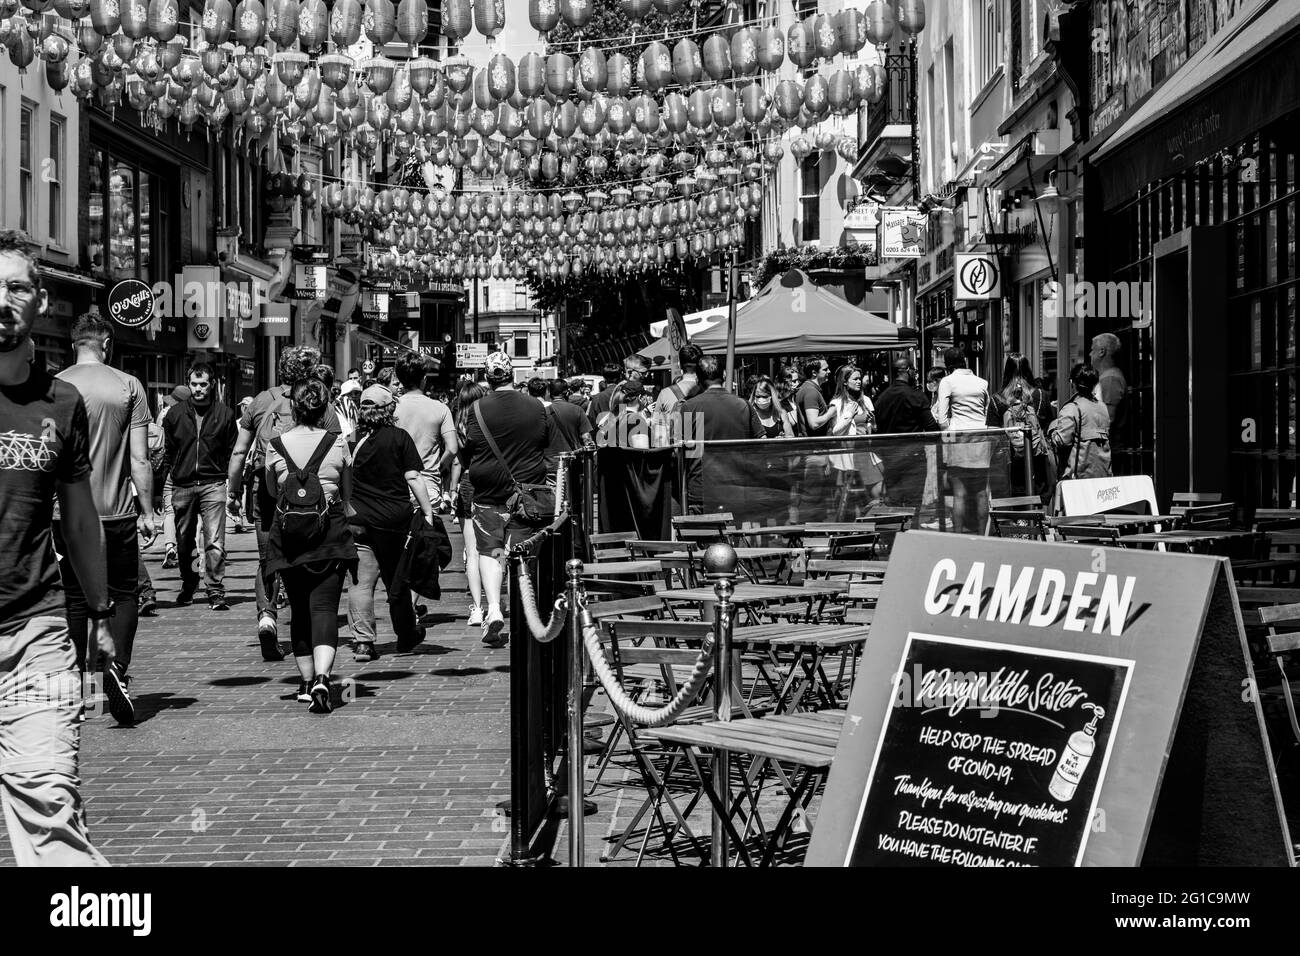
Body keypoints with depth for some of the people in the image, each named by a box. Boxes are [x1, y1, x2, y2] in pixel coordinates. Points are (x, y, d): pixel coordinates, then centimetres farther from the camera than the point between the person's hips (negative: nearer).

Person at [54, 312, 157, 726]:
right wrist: (148, 512, 3)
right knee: (125, 594, 9)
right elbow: (140, 459, -3)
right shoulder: (129, 386, -2)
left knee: (76, 598, 10)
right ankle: (118, 668, -10)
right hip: (117, 510, -1)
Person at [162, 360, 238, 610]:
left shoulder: (224, 413, 3)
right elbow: (167, 451, 12)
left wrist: (233, 488, 3)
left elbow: (233, 453, 7)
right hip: (182, 485, 2)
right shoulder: (175, 413, 6)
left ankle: (215, 592, -9)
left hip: (213, 485, -2)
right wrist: (172, 478, 8)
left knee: (215, 543, -12)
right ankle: (188, 586, 31)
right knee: (184, 543, 12)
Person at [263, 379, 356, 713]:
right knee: (325, 607, -5)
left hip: (288, 534, 1)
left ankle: (307, 680, 21)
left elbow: (272, 491, 13)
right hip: (330, 532, -1)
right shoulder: (337, 443, -2)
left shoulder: (276, 445, -1)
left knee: (299, 609, 15)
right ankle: (321, 676, -24)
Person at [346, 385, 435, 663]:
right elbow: (413, 477, -8)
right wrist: (428, 512, -4)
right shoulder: (399, 437, -4)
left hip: (356, 517, 1)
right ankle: (406, 635, 29)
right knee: (396, 578, 12)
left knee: (362, 580, 0)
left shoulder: (351, 438, 2)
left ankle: (363, 640, -8)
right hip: (394, 516, -1)